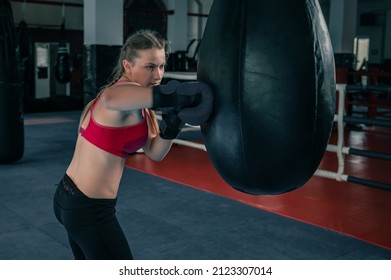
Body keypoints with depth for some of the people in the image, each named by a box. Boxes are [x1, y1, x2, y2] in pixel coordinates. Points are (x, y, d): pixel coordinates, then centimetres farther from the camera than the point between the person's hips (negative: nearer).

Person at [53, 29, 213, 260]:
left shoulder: (135, 106, 9)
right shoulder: (126, 89, -21)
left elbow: (155, 153, 2)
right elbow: (111, 98, -48)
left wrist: (172, 124, -16)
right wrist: (179, 94, -57)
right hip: (90, 208, -10)